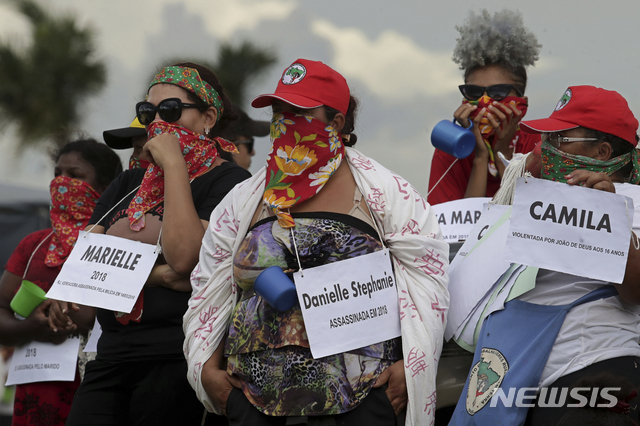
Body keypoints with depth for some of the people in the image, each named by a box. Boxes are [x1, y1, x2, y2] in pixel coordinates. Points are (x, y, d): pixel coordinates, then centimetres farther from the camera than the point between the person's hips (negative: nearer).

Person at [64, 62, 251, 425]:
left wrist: (173, 165, -9)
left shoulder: (228, 180, -1)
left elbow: (185, 257, -16)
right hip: (111, 358, 6)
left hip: (179, 361, -6)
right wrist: (153, 274, -9)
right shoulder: (129, 185, 20)